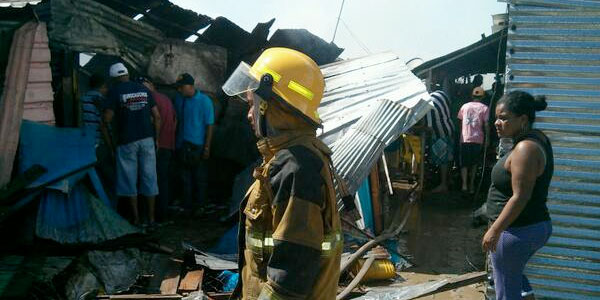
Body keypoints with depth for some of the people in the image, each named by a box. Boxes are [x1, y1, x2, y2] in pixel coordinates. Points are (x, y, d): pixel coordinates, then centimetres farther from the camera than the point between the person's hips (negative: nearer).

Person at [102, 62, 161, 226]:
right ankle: (151, 217, 13)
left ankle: (136, 218, 10)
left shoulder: (114, 91, -4)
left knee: (129, 179, 7)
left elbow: (106, 120, -10)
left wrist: (109, 141, 1)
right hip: (147, 139, 3)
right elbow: (157, 116, 6)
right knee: (149, 177, 8)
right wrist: (156, 138, 14)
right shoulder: (143, 89, 8)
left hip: (126, 141, -3)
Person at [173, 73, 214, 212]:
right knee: (185, 175, 10)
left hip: (197, 145, -4)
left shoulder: (204, 101, -9)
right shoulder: (179, 99, 4)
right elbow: (177, 120, 12)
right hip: (182, 144, 4)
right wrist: (176, 142, 7)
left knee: (199, 176, 6)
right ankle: (187, 203, 19)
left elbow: (209, 126, -9)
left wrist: (207, 147, -12)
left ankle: (199, 203, 19)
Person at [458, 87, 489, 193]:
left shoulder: (465, 106, 8)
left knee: (464, 163, 4)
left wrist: (460, 135, 18)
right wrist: (487, 138, 4)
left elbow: (460, 122, 9)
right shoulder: (484, 108, 1)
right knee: (474, 163, 14)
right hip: (478, 139, -1)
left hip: (464, 139, 1)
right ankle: (471, 184, 14)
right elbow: (486, 125, -2)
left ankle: (464, 184, -11)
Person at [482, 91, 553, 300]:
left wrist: (495, 230, -22)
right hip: (537, 226, 10)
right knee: (514, 275, 30)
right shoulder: (538, 139, 7)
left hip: (517, 232, -10)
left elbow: (520, 197, -27)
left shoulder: (526, 149, -24)